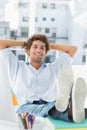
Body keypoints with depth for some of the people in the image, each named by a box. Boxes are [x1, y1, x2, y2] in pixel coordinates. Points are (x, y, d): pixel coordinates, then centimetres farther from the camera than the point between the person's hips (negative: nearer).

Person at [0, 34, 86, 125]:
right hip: (27, 107, -2)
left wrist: (50, 45, 41)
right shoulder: (18, 67, 27)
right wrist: (23, 43, 39)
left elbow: (73, 49, 38)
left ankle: (72, 110, -69)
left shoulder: (53, 68, 32)